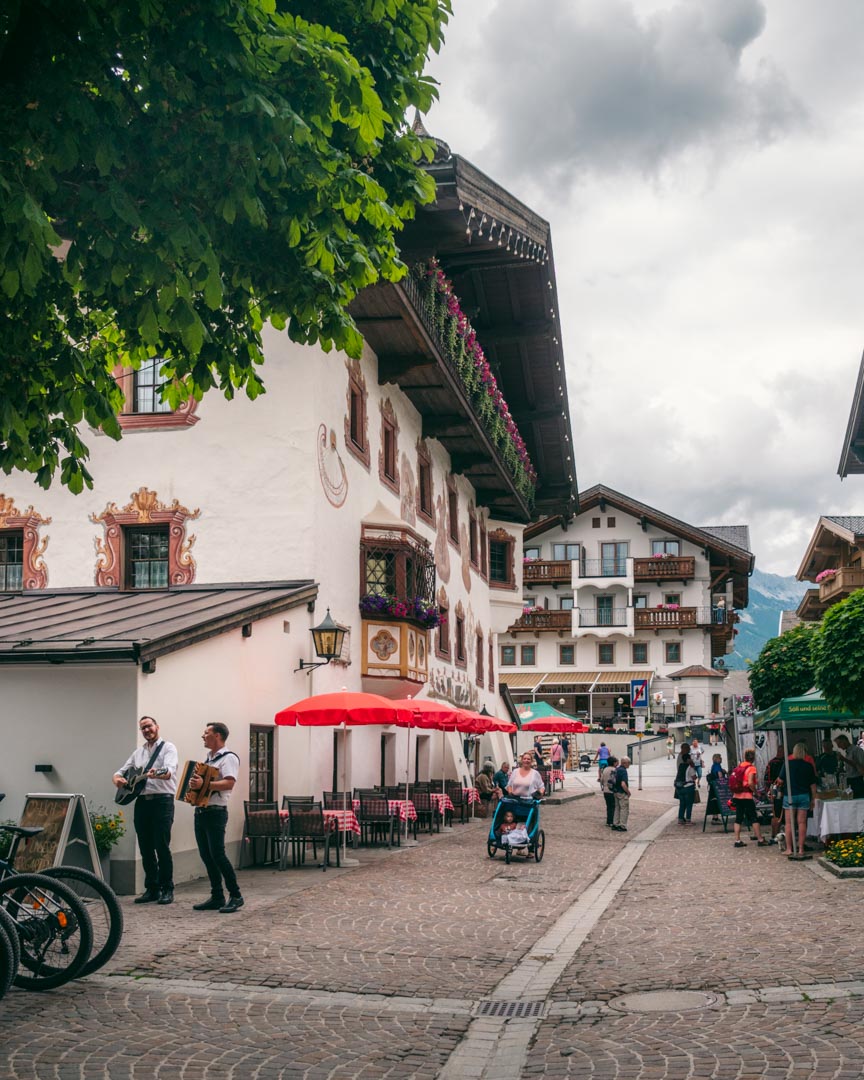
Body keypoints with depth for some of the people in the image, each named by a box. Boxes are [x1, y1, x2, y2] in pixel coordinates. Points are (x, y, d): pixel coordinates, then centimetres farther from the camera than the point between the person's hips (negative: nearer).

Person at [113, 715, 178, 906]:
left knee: (162, 846, -8)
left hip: (162, 800, -6)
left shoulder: (168, 747, -1)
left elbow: (169, 771, -18)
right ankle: (152, 888, 14)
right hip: (142, 801, 6)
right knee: (146, 848, 7)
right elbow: (122, 770, 21)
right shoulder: (138, 752, 20)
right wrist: (117, 778, -3)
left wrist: (157, 774, -39)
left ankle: (167, 889, 0)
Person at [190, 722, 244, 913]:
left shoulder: (228, 758, -10)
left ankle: (235, 896, -3)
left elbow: (229, 783, -24)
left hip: (215, 813, -9)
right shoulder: (208, 758, 18)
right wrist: (194, 784, 10)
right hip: (200, 811, 9)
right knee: (206, 855, 7)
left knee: (217, 854, -11)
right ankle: (217, 897, 13)